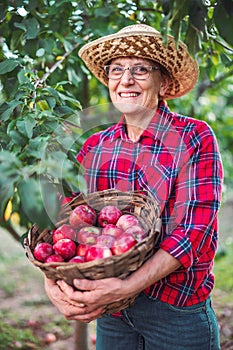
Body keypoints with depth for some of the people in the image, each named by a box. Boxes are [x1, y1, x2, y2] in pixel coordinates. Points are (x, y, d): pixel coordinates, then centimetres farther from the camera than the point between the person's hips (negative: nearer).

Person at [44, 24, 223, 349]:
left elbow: (195, 230, -18)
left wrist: (126, 287, -28)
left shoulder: (195, 138, -10)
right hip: (108, 312, 4)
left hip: (176, 309, -4)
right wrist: (53, 282, -18)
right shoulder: (95, 147, 3)